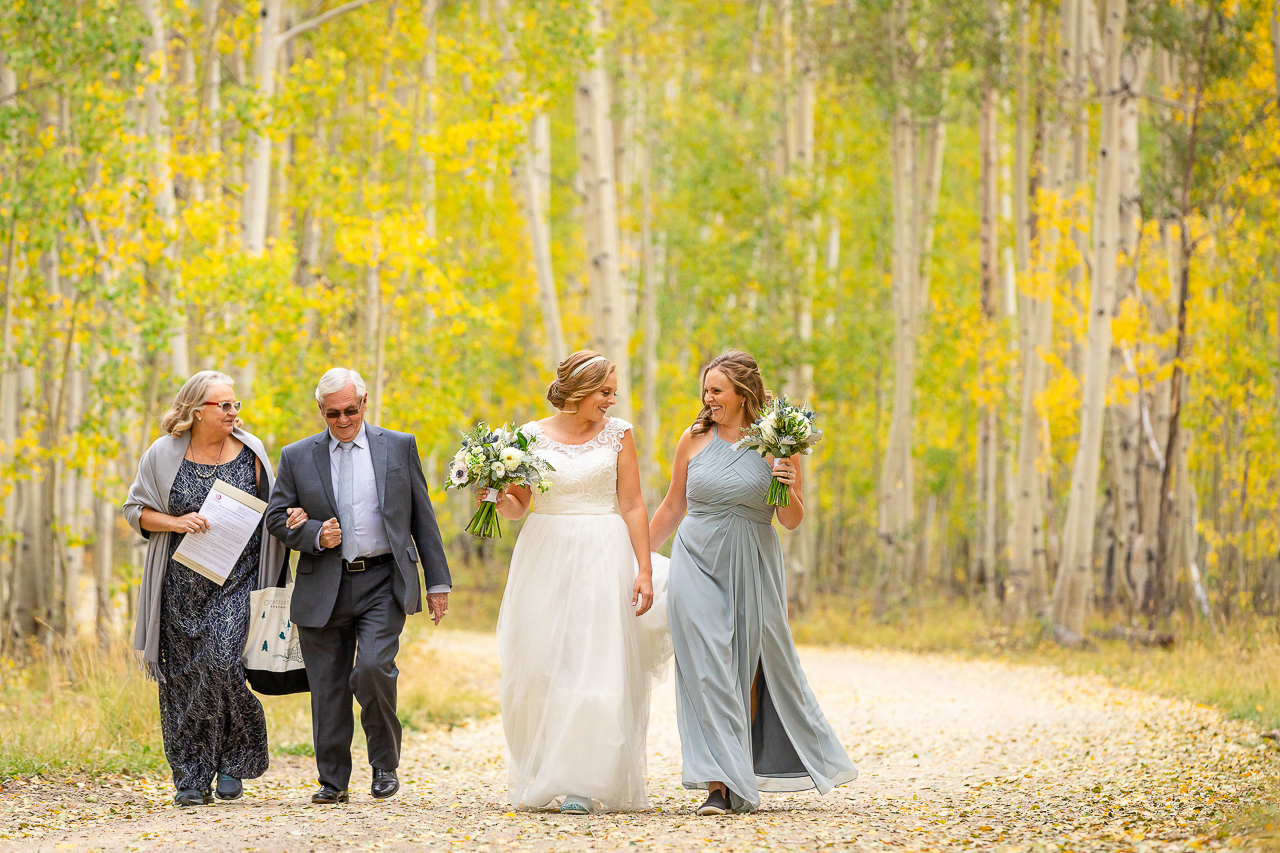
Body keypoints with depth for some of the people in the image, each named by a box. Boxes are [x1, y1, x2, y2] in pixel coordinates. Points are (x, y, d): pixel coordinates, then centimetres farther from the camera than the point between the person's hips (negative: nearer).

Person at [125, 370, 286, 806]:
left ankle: (233, 762, 2)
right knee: (186, 675, -1)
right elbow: (136, 509, 6)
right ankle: (191, 777, 8)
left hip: (237, 583, -1)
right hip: (182, 585, 1)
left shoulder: (250, 453, 4)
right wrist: (176, 523, -11)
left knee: (226, 662, -17)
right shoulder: (164, 455, 1)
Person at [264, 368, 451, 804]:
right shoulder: (297, 457, 7)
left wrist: (437, 583, 4)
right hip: (324, 588, 2)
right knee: (328, 687, 2)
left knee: (372, 669, -19)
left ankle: (385, 762, 2)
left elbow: (422, 518, 8)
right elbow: (277, 517, 10)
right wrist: (315, 535, -10)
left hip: (384, 583, -2)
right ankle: (333, 781, 14)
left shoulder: (400, 447, 6)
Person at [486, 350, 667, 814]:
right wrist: (499, 497, -14)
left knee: (598, 667, -8)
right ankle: (543, 778, 14)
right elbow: (518, 506, 9)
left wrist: (644, 570, -4)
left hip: (603, 561, -1)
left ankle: (584, 783, -7)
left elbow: (633, 507, 2)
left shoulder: (617, 434, 4)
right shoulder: (532, 436, 5)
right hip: (545, 556, 1)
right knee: (543, 667, 1)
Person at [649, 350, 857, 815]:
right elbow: (672, 507, 16)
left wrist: (788, 488, -17)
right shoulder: (694, 440, 4)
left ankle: (744, 778, 26)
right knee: (707, 671, -9)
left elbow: (792, 521, 3)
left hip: (751, 569, 0)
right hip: (698, 564, 0)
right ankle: (719, 785, -11)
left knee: (750, 670, 8)